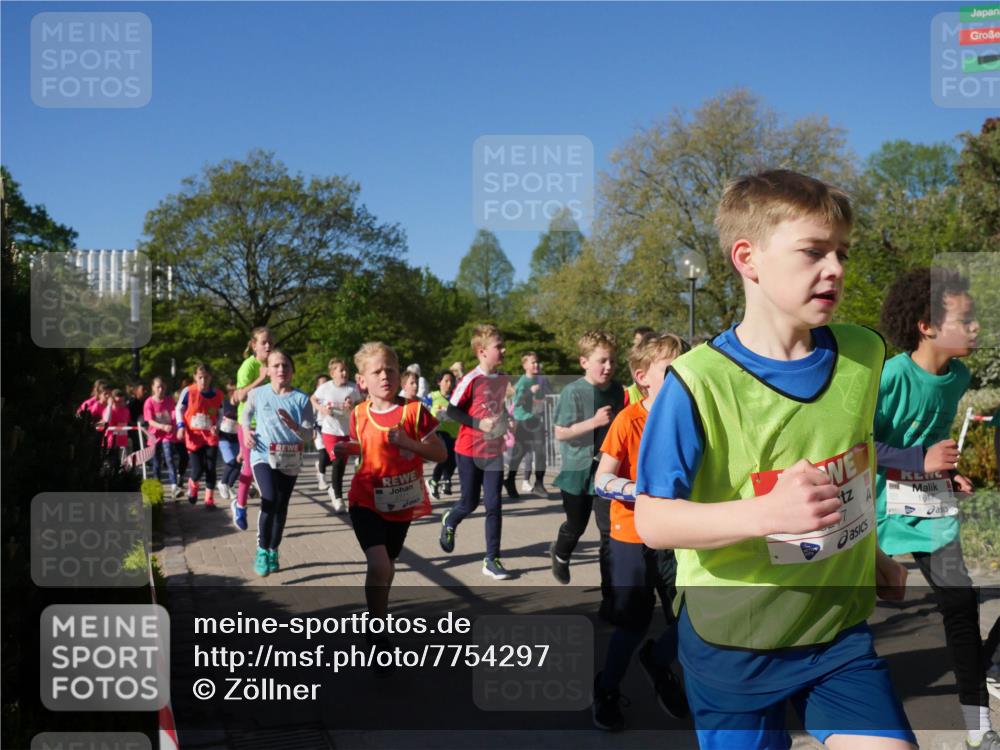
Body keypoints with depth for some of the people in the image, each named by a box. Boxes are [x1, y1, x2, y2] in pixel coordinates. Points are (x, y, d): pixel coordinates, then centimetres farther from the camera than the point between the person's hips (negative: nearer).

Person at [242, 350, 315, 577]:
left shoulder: (301, 398, -6)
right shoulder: (257, 394, -3)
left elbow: (308, 434, -7)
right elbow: (246, 414, 19)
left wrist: (293, 426, -26)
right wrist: (246, 430, 0)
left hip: (290, 460, 2)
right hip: (263, 456, -2)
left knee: (281, 506, 12)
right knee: (270, 500, -23)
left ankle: (273, 551, 30)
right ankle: (262, 550, -6)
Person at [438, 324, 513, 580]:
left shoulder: (503, 379, 2)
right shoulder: (471, 380, -16)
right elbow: (451, 410, -13)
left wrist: (504, 425, 5)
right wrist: (478, 423, -24)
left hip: (494, 452, 4)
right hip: (469, 452, -4)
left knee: (494, 506, -1)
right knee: (470, 503, 9)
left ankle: (492, 559, 7)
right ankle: (450, 521, 43)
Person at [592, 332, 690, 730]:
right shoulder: (628, 420, -14)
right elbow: (602, 482, -16)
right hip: (633, 538, -4)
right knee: (631, 623, 6)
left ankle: (657, 661, 35)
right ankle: (606, 690, 29)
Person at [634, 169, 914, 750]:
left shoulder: (864, 356, -2)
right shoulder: (699, 383, -19)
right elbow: (653, 521, -21)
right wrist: (768, 512, -34)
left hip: (839, 624, 4)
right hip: (732, 641, -3)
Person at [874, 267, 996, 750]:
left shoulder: (959, 376, 0)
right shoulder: (890, 375, -22)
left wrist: (949, 471, 2)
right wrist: (922, 462, -25)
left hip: (931, 505, 6)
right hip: (879, 503, -5)